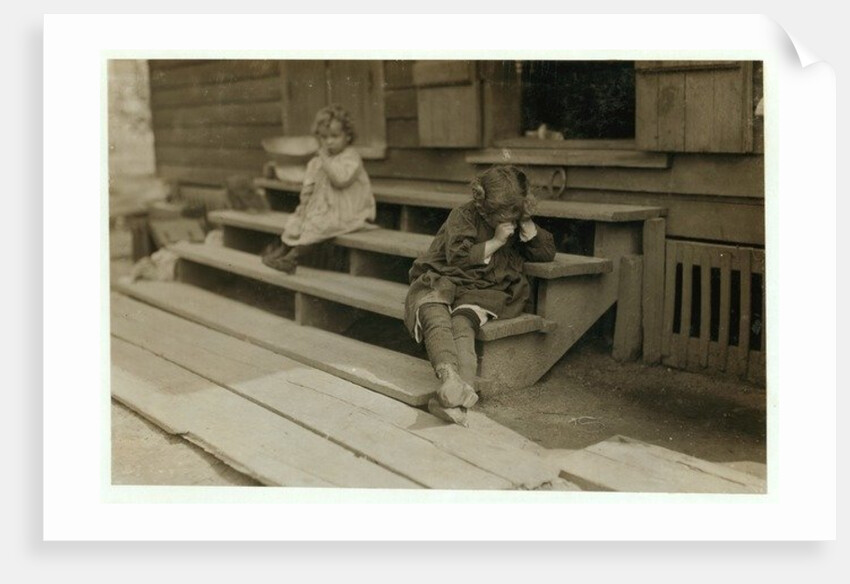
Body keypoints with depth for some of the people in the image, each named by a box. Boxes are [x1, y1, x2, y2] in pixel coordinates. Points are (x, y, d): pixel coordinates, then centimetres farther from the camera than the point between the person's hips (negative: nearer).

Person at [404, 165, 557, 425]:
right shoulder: (464, 215, 1)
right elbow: (458, 257, -9)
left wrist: (527, 223, 2)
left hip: (481, 292, 2)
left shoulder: (517, 225, 19)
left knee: (463, 323, -36)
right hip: (440, 283, -2)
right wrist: (497, 241, -7)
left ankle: (455, 397, -61)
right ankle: (450, 378, -69)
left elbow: (547, 252, 15)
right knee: (436, 318, -40)